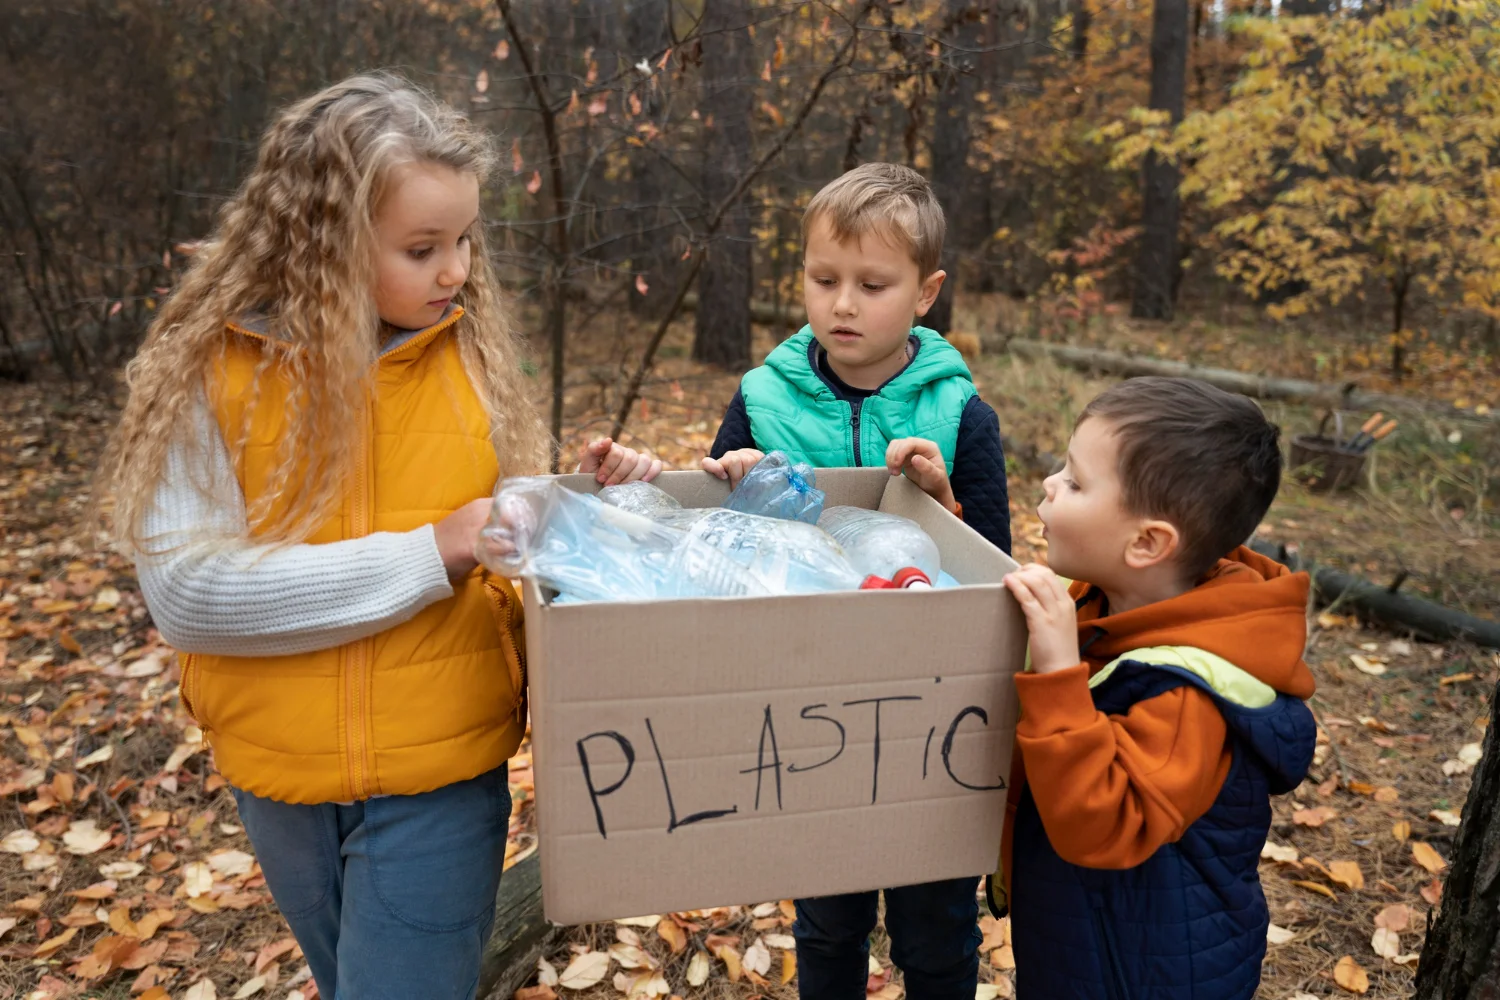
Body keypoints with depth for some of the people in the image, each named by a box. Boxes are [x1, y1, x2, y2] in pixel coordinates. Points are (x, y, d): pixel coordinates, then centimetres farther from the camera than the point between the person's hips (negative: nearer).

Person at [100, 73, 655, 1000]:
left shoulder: (470, 351, -6)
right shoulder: (212, 370, -12)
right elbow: (186, 591, -20)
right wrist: (426, 557, -24)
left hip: (442, 771, 0)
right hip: (281, 773, 1)